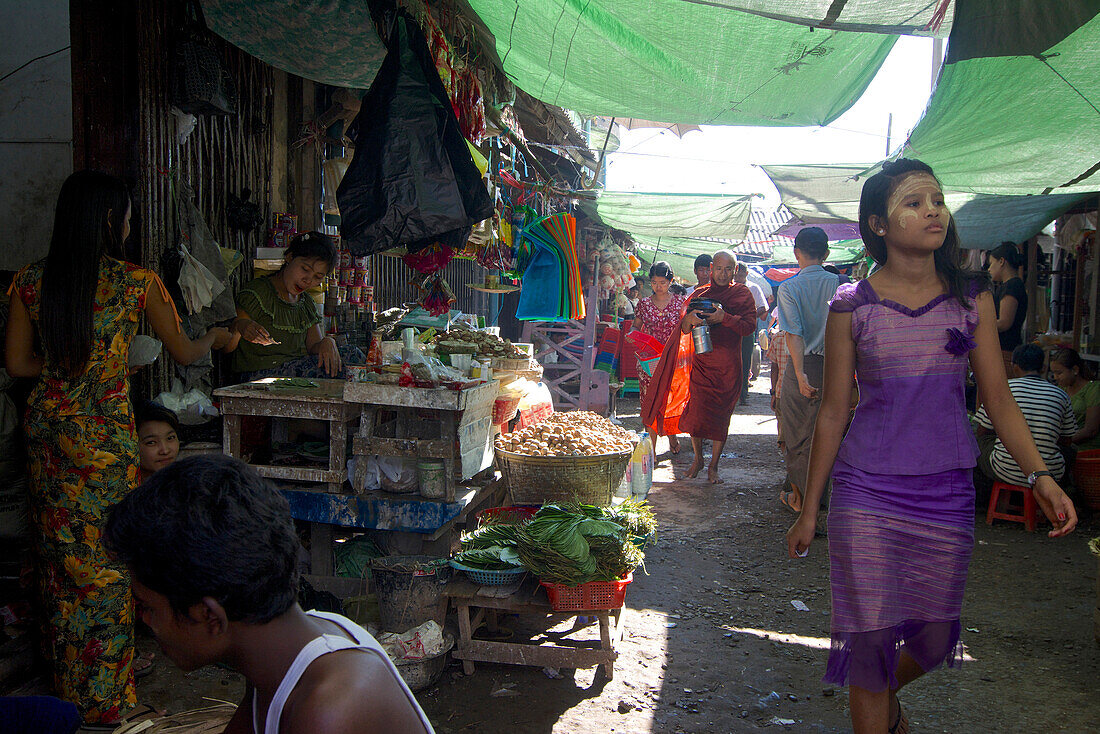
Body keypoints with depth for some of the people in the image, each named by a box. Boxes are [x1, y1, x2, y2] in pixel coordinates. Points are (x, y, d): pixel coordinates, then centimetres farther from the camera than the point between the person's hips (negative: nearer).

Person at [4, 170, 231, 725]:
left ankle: (65, 688, 33)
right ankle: (105, 701, 16)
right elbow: (184, 353, 0)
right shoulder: (137, 283, -12)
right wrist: (216, 337, 20)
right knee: (106, 560, 5)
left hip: (46, 427, 5)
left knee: (58, 554, 17)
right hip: (104, 436, -5)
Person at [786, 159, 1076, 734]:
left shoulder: (972, 298, 3)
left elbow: (998, 399, 5)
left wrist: (1040, 476, -8)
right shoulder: (851, 307, -3)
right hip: (867, 492, -2)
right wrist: (809, 509, 2)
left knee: (934, 639, 12)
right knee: (871, 638, 1)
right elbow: (833, 413, 0)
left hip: (946, 491, 3)